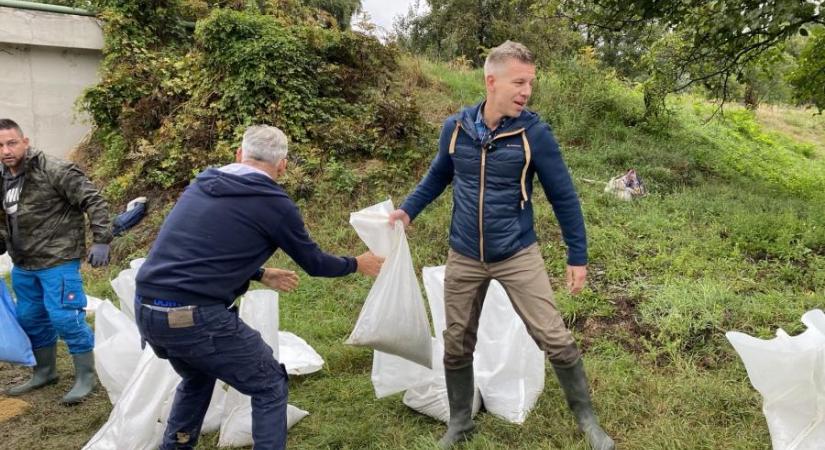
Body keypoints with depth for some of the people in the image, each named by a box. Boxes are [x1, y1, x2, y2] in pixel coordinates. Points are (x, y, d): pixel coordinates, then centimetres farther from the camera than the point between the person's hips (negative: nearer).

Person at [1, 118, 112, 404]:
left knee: (65, 318, -6)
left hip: (57, 262, -8)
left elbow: (93, 201, -18)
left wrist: (101, 241, -21)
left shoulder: (53, 171, -17)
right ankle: (45, 372, 36)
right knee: (30, 319, 17)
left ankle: (86, 377, 10)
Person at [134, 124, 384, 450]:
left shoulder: (204, 182, 15)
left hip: (145, 309, 8)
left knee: (197, 377, 34)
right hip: (195, 316, -8)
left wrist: (261, 275, 38)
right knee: (270, 386, 12)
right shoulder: (273, 203, -5)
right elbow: (313, 263, 8)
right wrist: (357, 264, 26)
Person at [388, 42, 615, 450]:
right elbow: (439, 175, 16)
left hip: (518, 255, -2)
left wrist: (578, 257, -2)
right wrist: (408, 209, 5)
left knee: (554, 339, -3)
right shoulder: (455, 128, -5)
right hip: (463, 258, 3)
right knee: (456, 346, 12)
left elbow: (563, 197, -4)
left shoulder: (534, 133, -12)